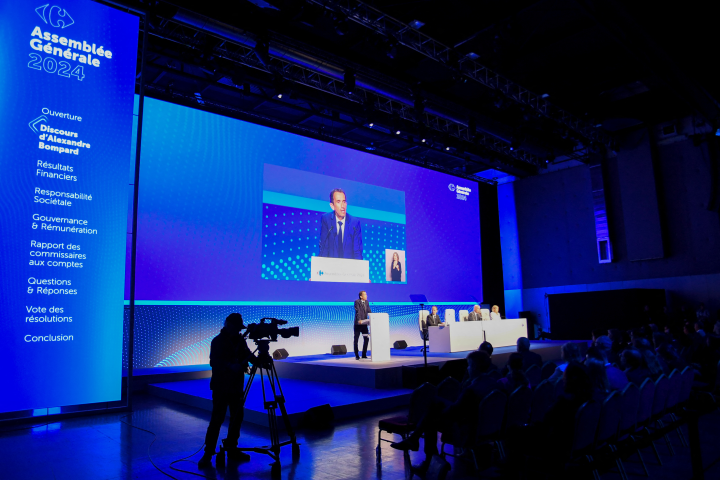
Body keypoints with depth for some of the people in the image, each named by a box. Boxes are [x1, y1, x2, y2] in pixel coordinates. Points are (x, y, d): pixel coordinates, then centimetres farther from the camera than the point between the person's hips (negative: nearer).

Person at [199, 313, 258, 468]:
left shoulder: (240, 340, 6)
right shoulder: (217, 341, -9)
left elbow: (248, 355, 8)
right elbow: (214, 362, -18)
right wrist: (230, 366, -32)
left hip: (236, 386, 6)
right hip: (221, 387, -5)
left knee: (237, 417, 8)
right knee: (217, 419, -6)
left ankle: (231, 448, 23)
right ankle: (208, 454, 3)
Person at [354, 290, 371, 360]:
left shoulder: (366, 302, 10)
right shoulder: (357, 302, -11)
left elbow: (369, 311, 5)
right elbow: (358, 311, -23)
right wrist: (359, 320, -35)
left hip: (364, 324, 6)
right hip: (358, 324, -6)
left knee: (366, 339, 4)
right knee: (356, 340, 2)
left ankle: (364, 354, 14)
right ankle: (357, 356, 11)